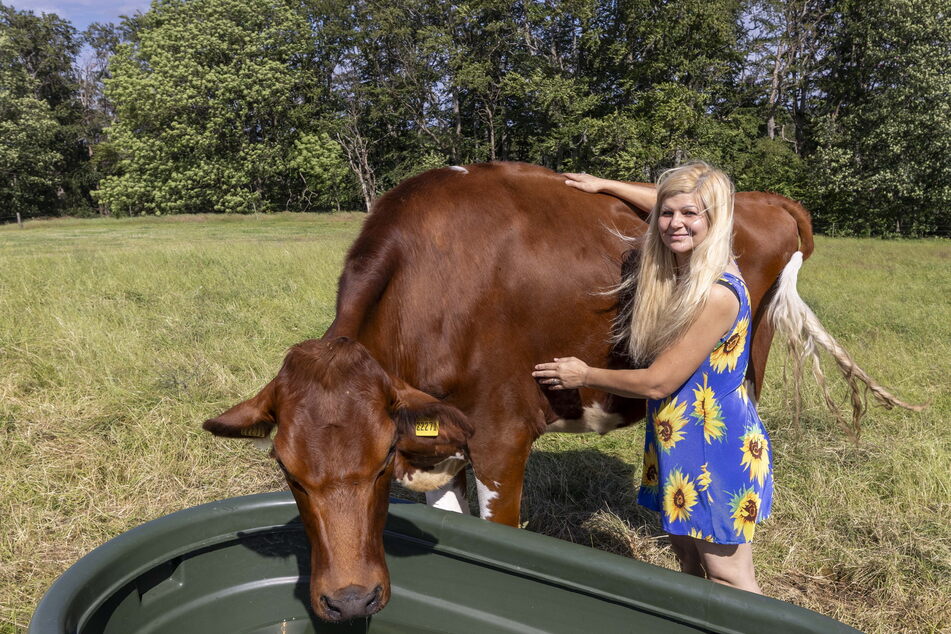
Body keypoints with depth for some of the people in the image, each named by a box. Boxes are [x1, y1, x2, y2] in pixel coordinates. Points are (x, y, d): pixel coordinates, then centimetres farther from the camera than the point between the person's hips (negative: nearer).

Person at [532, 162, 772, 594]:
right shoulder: (676, 274, 0)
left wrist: (584, 376, -9)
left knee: (728, 581, 8)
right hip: (676, 444, 9)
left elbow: (657, 382, -22)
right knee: (689, 564, 22)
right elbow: (662, 204, 22)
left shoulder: (718, 294, -25)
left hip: (719, 451, -8)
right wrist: (605, 185, 22)